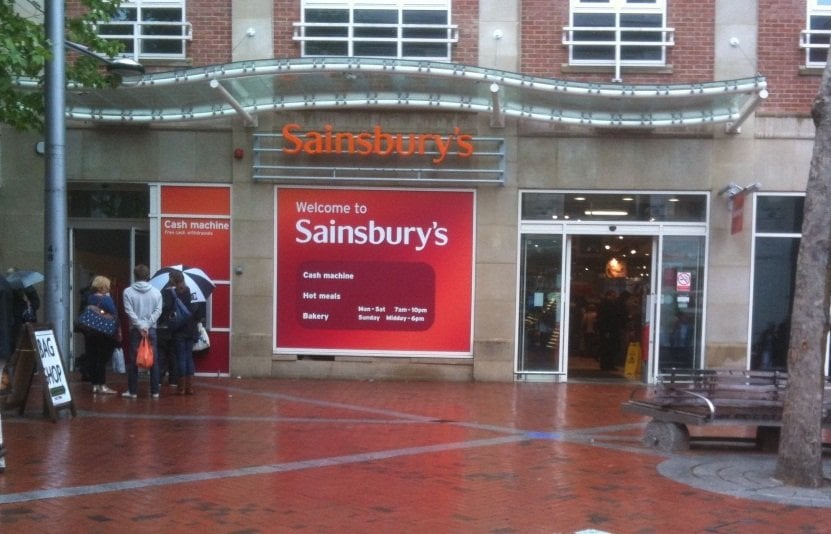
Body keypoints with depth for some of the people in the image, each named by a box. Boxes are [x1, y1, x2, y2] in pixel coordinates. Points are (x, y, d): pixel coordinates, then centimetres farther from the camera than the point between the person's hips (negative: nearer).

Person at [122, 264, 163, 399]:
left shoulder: (128, 291, -3)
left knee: (133, 361, 5)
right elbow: (158, 311, -5)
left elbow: (129, 311, -11)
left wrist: (140, 326, -11)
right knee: (154, 361, 5)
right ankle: (155, 391, 7)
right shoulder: (156, 292, 2)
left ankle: (133, 391, 6)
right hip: (152, 330, 1)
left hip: (135, 330, -1)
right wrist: (147, 325, -8)